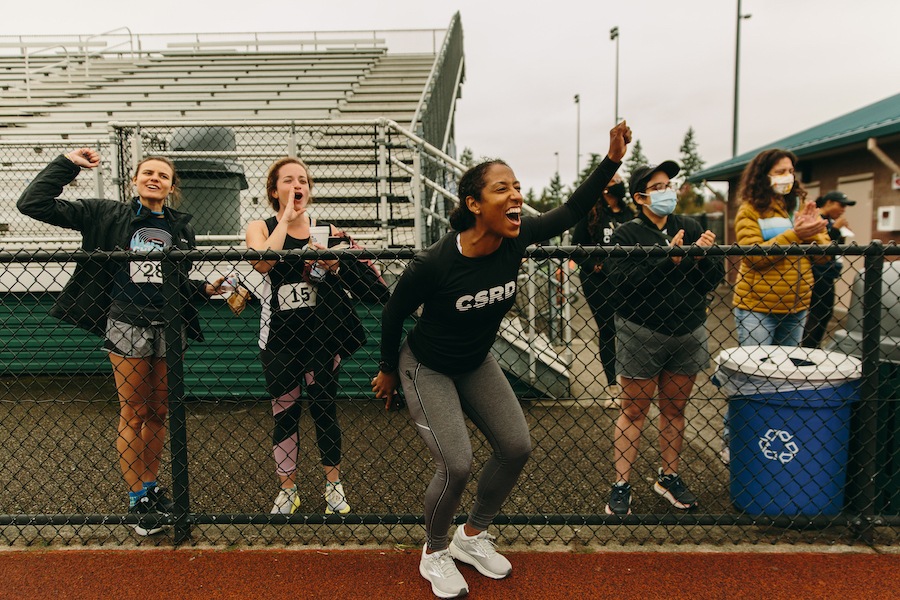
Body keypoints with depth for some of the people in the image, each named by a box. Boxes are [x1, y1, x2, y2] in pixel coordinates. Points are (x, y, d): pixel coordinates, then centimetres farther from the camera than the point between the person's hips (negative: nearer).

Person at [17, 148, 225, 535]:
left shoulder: (180, 228, 10)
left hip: (169, 328, 4)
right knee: (133, 415, 4)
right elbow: (33, 204, -4)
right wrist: (68, 163, -4)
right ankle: (137, 500, 17)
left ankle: (151, 487, 29)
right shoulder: (107, 216, 0)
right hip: (127, 327, -3)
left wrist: (205, 288, 3)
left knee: (158, 413, 12)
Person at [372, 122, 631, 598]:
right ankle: (434, 555, 20)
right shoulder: (434, 263, -32)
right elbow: (393, 314, -15)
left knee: (516, 448, 5)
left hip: (477, 364, 6)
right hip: (427, 369, -6)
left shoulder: (516, 238, -18)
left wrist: (612, 160, -10)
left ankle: (472, 537, 30)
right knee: (457, 465, -13)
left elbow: (569, 212, -2)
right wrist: (388, 370, -1)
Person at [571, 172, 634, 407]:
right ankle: (612, 384, 17)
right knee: (606, 331, 5)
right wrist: (593, 265, -14)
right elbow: (576, 245, -1)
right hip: (597, 282, -2)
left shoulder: (629, 213, 8)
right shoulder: (591, 213, -1)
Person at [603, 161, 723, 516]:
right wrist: (668, 260, -26)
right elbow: (623, 282, -20)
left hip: (689, 333, 5)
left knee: (674, 409, 15)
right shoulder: (626, 235, -6)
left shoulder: (690, 228, 8)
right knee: (634, 411, 3)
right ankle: (621, 486, 13)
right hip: (642, 335, -4)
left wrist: (706, 256, -14)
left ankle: (668, 477, 31)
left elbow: (714, 280, 7)